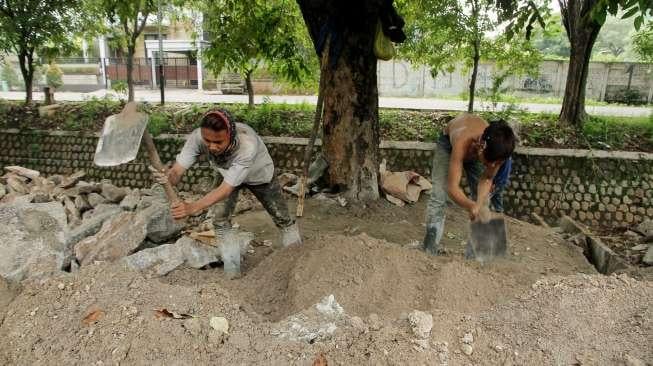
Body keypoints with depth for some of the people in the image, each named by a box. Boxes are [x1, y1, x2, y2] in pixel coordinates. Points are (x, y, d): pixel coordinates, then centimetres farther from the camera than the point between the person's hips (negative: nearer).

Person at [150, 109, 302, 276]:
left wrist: (193, 207, -60)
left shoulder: (247, 144, -48)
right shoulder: (197, 137, -36)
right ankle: (233, 272, 9)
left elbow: (226, 189, -47)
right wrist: (166, 177, -61)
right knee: (220, 221, -9)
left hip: (259, 175, -3)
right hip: (228, 174, 3)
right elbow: (177, 171, -36)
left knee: (282, 218, 7)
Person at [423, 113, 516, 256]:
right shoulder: (462, 142, -48)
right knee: (438, 197, -14)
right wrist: (471, 206, -67)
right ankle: (430, 250, -8)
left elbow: (487, 179, -22)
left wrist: (479, 204, -41)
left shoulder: (498, 148, -36)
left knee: (483, 200, -5)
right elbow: (452, 187, -49)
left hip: (475, 148, 3)